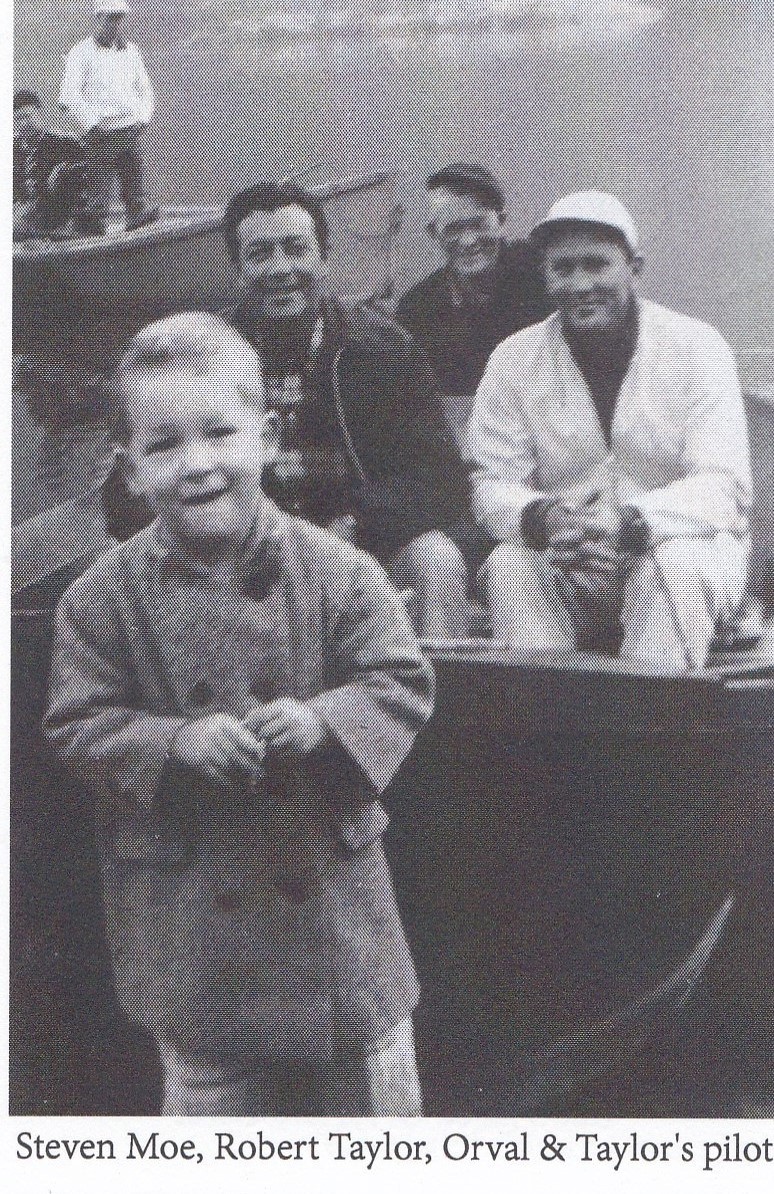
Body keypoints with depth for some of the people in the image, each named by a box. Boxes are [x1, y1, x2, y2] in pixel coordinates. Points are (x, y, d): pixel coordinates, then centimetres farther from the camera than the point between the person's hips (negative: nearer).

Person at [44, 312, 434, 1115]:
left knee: (373, 1078, 16)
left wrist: (324, 721, -24)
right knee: (207, 1081, 16)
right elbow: (78, 725, -6)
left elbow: (401, 681, -5)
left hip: (329, 875, 1)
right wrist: (176, 742, -22)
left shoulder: (335, 572, -10)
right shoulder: (103, 598, -9)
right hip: (190, 906, 0)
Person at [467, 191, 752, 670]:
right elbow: (494, 484, -3)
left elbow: (724, 487, -14)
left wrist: (630, 522, -33)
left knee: (677, 566, -34)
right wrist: (543, 519, -28)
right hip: (565, 568, 2)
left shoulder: (697, 347, -6)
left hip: (684, 545, -2)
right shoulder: (514, 360, 1)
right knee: (508, 566, -27)